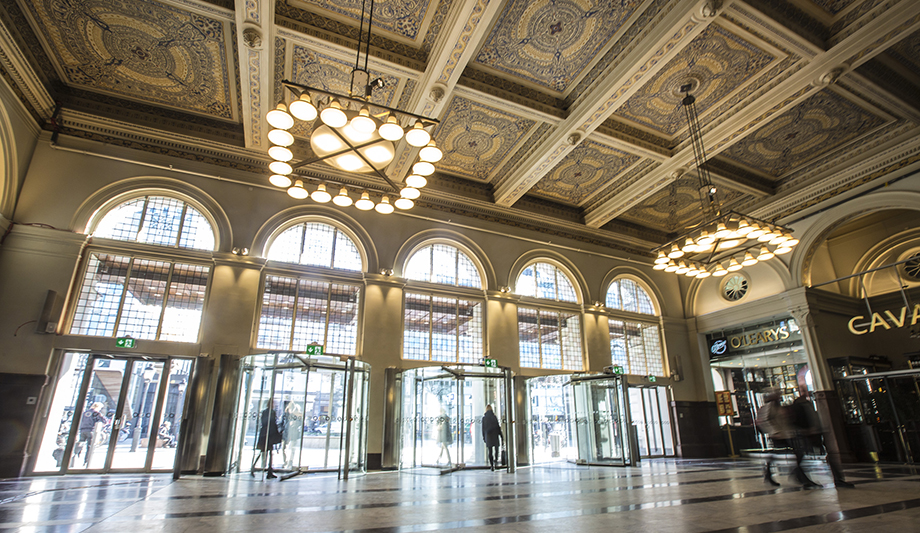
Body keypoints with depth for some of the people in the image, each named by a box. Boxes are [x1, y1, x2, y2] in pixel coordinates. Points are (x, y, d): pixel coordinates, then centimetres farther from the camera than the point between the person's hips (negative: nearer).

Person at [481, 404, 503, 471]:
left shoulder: (484, 417, -2)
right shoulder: (494, 416, -6)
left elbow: (483, 428, 2)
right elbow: (498, 426, -4)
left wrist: (483, 436, 10)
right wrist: (501, 435, 3)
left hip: (487, 435, 1)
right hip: (494, 434, -1)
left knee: (490, 451, 6)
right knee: (496, 448, 19)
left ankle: (492, 466, 3)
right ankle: (496, 459, -1)